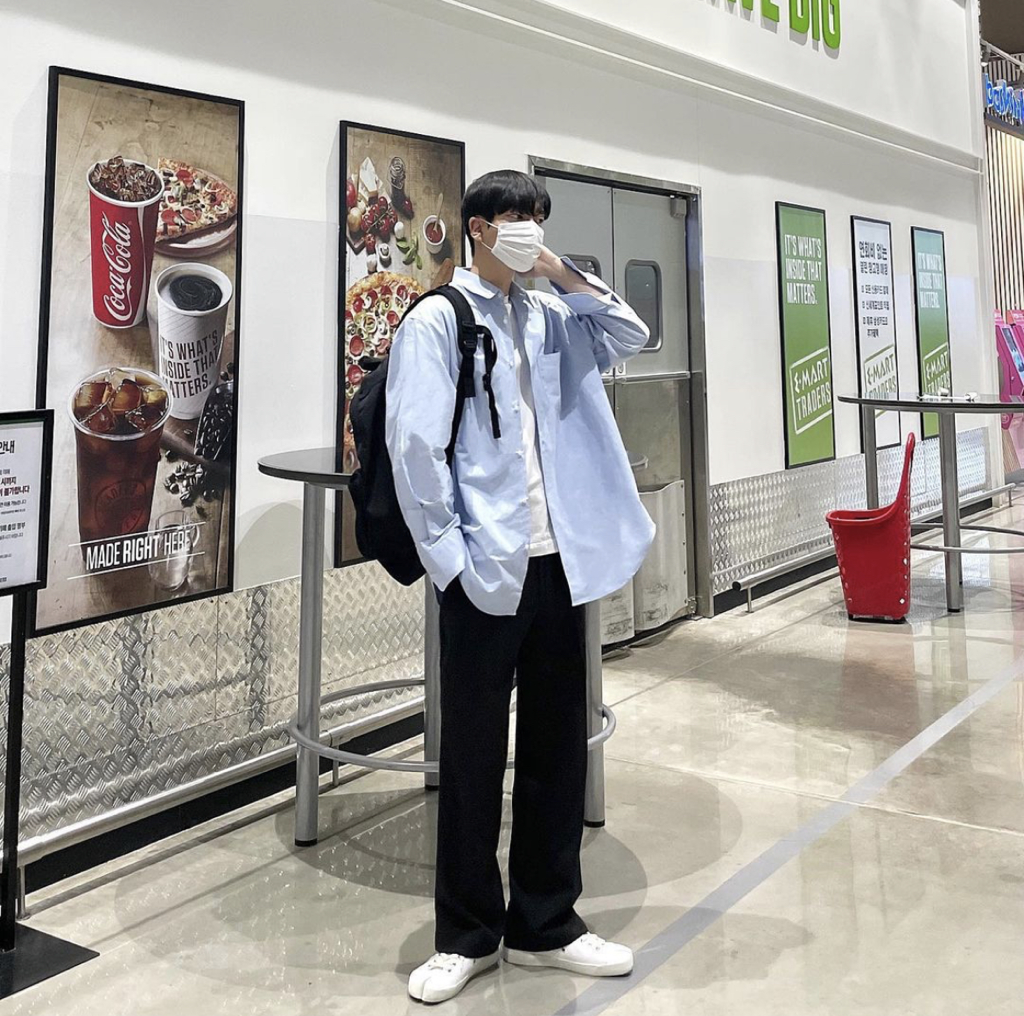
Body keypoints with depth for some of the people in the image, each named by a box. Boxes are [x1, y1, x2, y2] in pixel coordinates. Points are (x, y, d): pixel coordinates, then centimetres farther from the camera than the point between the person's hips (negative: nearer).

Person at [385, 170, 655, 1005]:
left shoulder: (548, 317, 15)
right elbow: (415, 447, -10)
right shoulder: (438, 320, -4)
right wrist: (450, 557, -14)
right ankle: (467, 934, 22)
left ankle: (545, 923, 26)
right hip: (484, 570, -6)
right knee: (473, 754, 6)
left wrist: (564, 274, 4)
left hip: (557, 562, 6)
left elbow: (630, 337, 13)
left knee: (559, 745, 11)